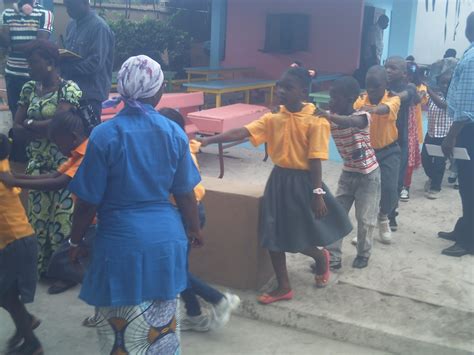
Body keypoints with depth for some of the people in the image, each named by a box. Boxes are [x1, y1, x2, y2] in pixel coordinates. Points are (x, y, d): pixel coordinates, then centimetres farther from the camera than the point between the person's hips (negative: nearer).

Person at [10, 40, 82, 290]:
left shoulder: (69, 88, -10)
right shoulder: (29, 89, 9)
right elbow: (17, 128, 3)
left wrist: (30, 124, -7)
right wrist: (45, 131, -14)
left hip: (63, 166, -6)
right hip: (37, 164, 6)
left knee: (61, 218, 0)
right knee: (37, 216, 11)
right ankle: (41, 266, 27)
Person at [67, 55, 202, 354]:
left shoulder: (104, 135, -13)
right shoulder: (174, 133, -3)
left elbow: (88, 202, -9)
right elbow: (185, 194, 3)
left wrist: (76, 241, 7)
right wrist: (195, 229, 20)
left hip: (122, 242, -3)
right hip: (166, 239, 4)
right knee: (163, 326, 20)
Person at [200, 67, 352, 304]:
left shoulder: (316, 122, -13)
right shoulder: (273, 119, -1)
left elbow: (315, 160, -15)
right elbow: (241, 133, -11)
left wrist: (317, 194, -16)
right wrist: (208, 140, -22)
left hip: (302, 182, -5)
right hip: (278, 180, 5)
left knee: (300, 237, 5)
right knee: (272, 235, 8)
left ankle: (322, 258, 41)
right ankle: (283, 287, 24)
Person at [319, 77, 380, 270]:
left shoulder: (362, 116, -22)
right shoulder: (332, 119, -5)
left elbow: (350, 122, -45)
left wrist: (329, 116, -62)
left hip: (368, 175, -5)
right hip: (347, 174, 5)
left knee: (365, 219, 5)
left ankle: (363, 254, 26)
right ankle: (332, 257, 11)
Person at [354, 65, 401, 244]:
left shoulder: (393, 99, -15)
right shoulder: (361, 100, -6)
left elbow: (386, 109, -37)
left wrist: (372, 109, -59)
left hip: (388, 151, -1)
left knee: (390, 189, -9)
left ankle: (383, 217, 23)